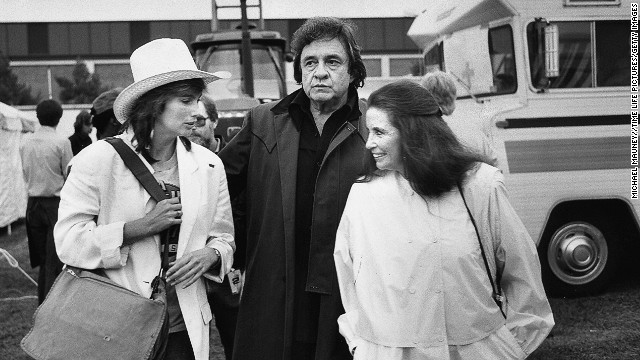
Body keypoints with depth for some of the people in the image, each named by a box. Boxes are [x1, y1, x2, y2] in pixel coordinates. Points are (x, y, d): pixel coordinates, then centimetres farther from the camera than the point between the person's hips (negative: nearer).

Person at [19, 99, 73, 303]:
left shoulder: (25, 143, 3)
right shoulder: (61, 143, -12)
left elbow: (25, 174, 12)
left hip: (33, 204, 5)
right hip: (56, 203, -5)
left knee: (42, 258, 14)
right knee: (55, 260, 0)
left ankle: (42, 305, 21)